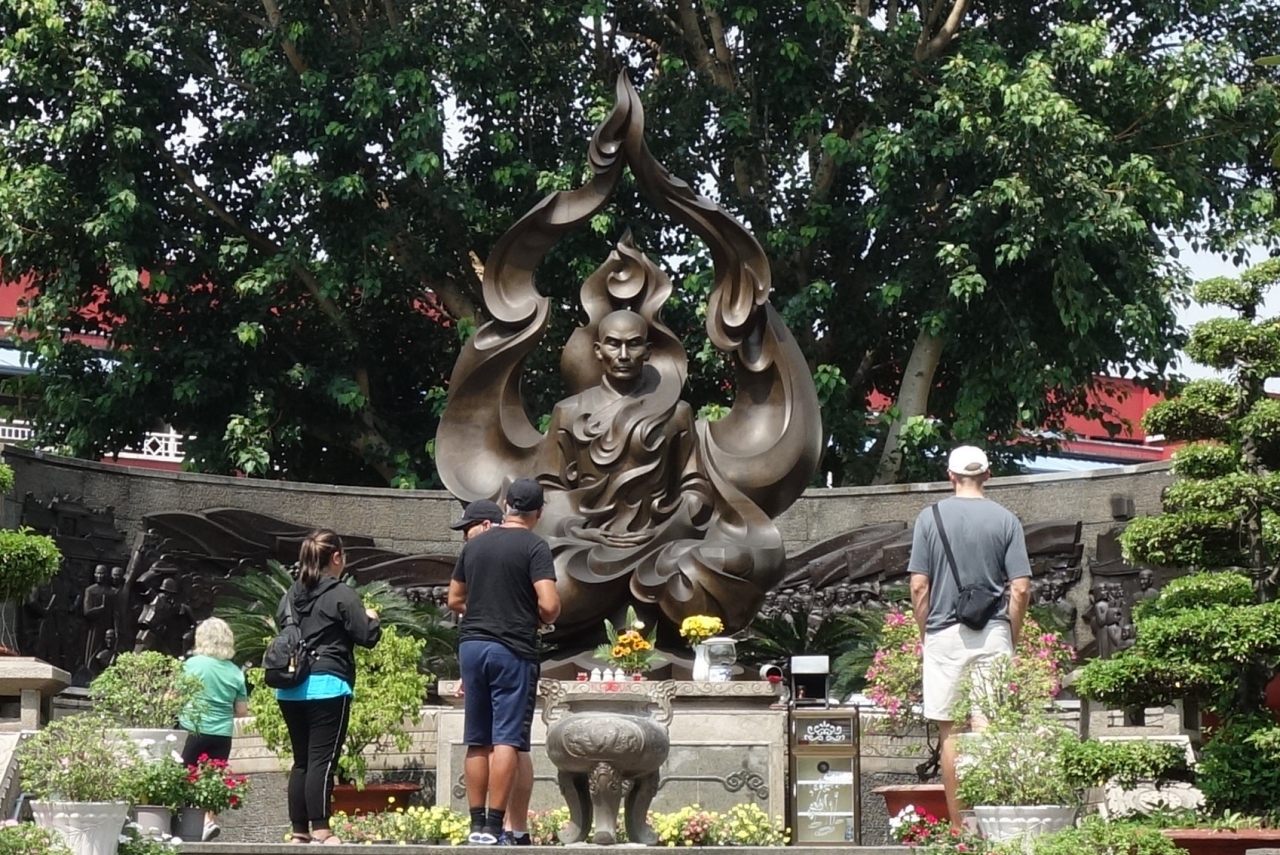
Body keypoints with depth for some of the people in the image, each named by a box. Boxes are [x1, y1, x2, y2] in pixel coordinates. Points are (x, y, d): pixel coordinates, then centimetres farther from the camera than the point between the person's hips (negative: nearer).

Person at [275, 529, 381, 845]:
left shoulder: (291, 596, 13)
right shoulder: (342, 594, -7)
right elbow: (367, 636, -7)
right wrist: (372, 618, 12)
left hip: (290, 687, 7)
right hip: (327, 686, -7)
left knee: (301, 760, 11)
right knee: (323, 759, -8)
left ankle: (299, 831, 11)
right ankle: (320, 830, -12)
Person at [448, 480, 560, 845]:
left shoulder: (474, 545, 10)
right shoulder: (534, 547, -7)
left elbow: (454, 600, 16)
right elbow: (549, 604, -16)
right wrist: (541, 619, 4)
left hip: (471, 644, 5)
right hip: (513, 650, -5)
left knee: (476, 741, 9)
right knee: (507, 740, -4)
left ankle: (477, 823, 10)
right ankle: (494, 826, -8)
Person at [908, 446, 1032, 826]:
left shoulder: (930, 518, 0)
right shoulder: (1005, 520, 1)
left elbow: (919, 586, -3)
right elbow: (1020, 588, -3)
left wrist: (926, 634, 9)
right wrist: (1011, 638, 9)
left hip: (944, 635, 0)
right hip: (992, 634, 0)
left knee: (951, 732, 5)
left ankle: (959, 827, 8)